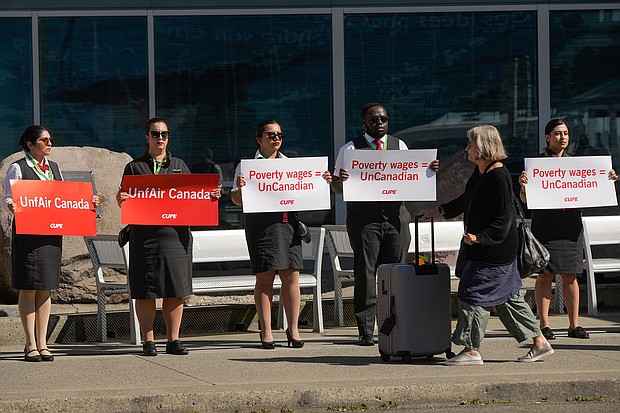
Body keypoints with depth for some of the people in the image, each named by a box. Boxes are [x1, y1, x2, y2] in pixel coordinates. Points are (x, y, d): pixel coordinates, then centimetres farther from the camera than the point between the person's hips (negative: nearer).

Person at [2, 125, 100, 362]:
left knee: (45, 288, 6)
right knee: (29, 287, -4)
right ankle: (31, 345, 0)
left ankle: (42, 343, 11)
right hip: (27, 233, -6)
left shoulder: (54, 168, 17)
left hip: (52, 233, 6)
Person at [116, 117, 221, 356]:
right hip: (144, 235, -2)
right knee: (145, 291, -2)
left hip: (176, 234, 2)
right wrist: (120, 200, -16)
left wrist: (210, 197, -2)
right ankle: (148, 341, 5)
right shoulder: (134, 167, 9)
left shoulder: (179, 166, 17)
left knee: (175, 290, 2)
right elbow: (126, 201, 6)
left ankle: (173, 339, 9)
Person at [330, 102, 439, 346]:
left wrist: (429, 170, -5)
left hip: (395, 216, 3)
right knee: (365, 274, -4)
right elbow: (336, 188, 4)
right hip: (364, 218, -3)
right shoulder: (350, 149, 5)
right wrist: (340, 180, -19)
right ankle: (365, 332, -2)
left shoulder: (399, 146, 15)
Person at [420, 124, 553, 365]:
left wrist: (479, 237, -28)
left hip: (494, 252, -10)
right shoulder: (480, 171, 10)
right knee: (506, 297, 13)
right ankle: (539, 342, 19)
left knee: (474, 293, -5)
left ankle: (471, 350, 2)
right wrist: (440, 210, 32)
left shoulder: (498, 177, -19)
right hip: (481, 248, 10)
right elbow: (466, 201, 27)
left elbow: (504, 217, -21)